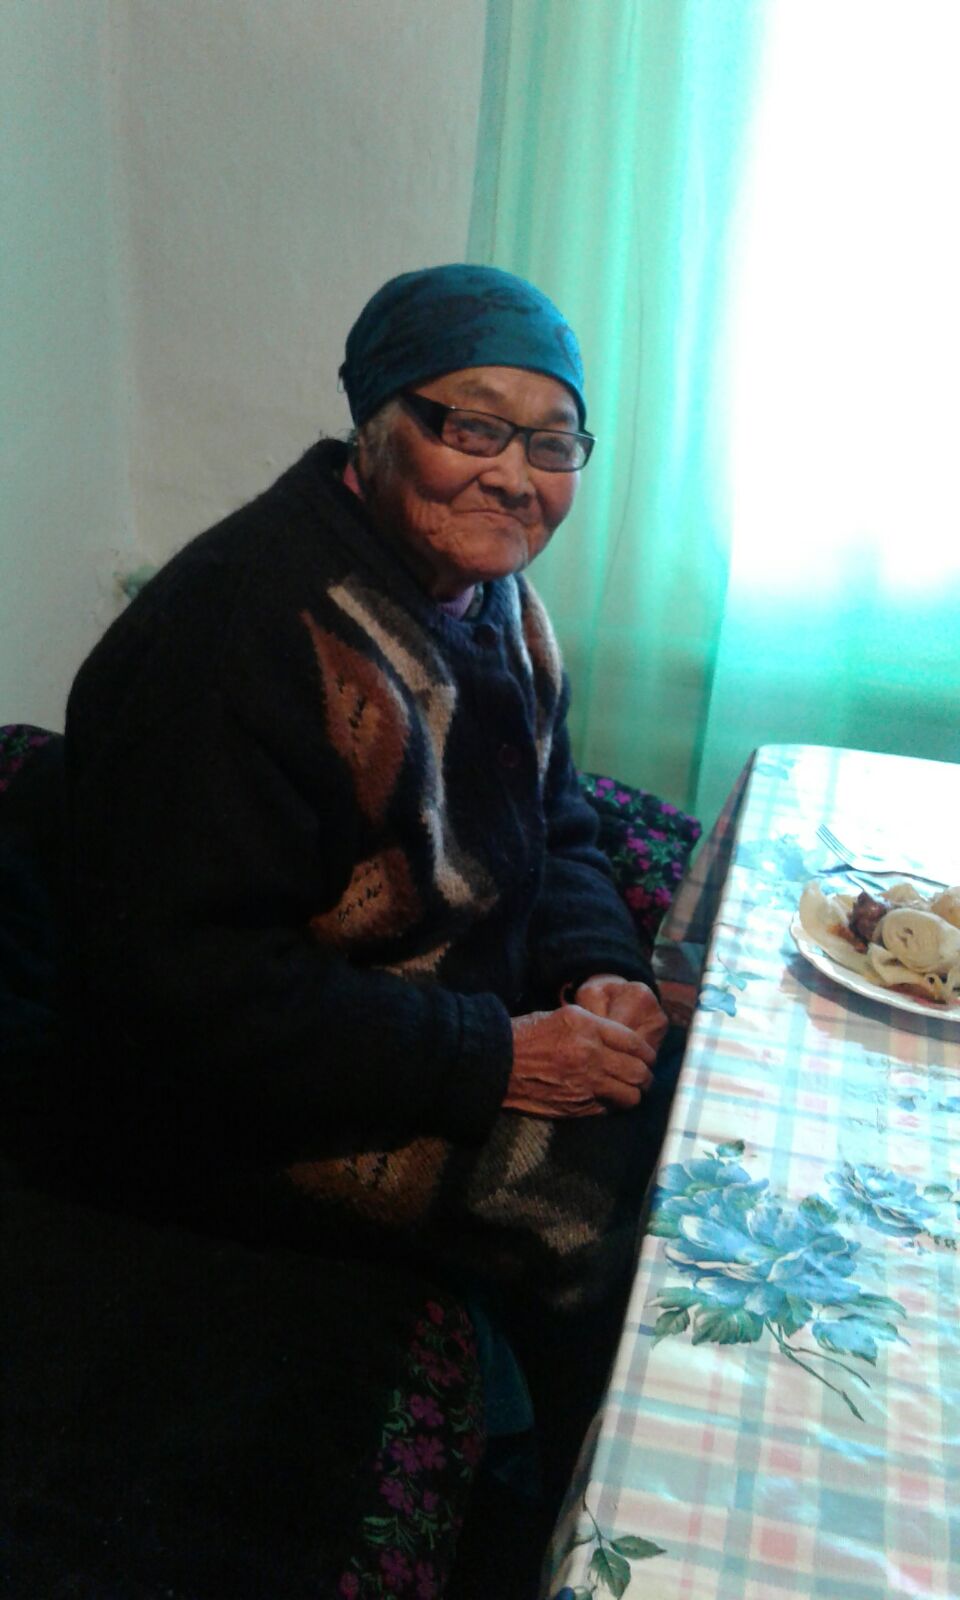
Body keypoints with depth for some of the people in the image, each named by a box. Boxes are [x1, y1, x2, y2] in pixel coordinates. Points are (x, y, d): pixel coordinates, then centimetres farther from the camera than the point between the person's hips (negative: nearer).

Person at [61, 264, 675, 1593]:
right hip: (248, 1110, -8)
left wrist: (600, 973, -9)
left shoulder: (488, 592, 4)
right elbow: (185, 985, -27)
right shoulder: (240, 630, -25)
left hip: (474, 1018, 9)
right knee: (598, 1230, -19)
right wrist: (490, 1060, -26)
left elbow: (555, 825, 12)